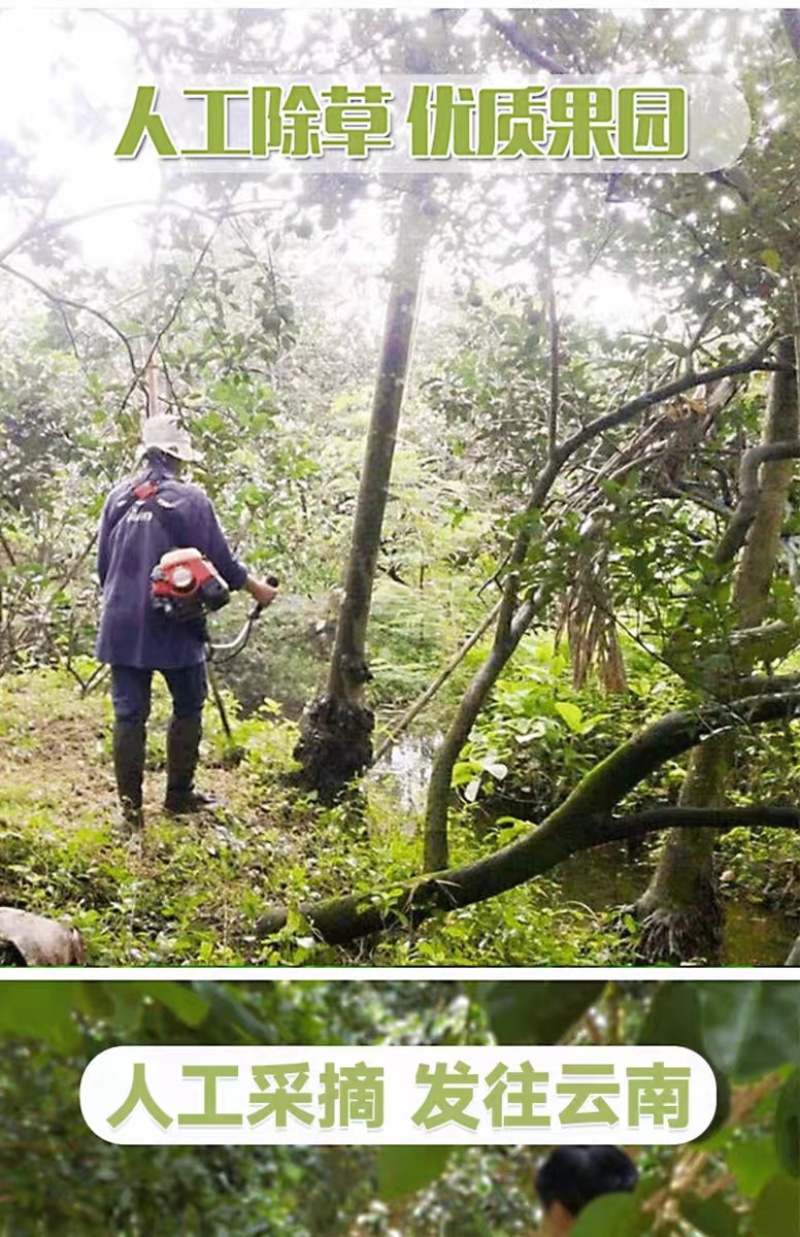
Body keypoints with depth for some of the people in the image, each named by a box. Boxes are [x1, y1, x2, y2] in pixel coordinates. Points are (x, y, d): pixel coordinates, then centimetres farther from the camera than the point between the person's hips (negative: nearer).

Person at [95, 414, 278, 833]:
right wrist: (256, 589, 13)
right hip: (173, 625, -3)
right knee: (187, 708, 15)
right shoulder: (190, 499, -9)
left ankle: (130, 809, 7)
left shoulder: (119, 496, 4)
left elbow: (102, 563, 10)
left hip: (122, 625, 4)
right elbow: (220, 562, -5)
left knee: (129, 715, 6)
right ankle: (179, 795, 21)